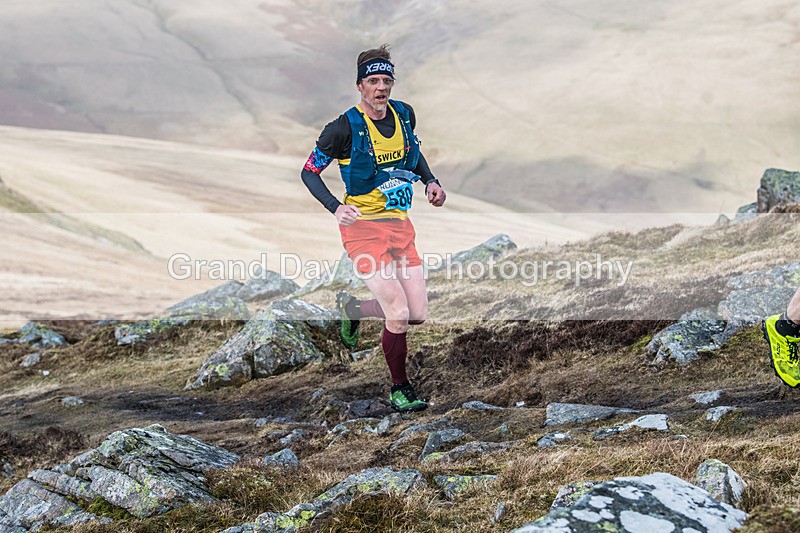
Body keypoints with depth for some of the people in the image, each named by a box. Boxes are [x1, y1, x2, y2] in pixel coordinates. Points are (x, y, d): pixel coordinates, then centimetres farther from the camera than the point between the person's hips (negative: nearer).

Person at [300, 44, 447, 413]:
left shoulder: (404, 114, 3)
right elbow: (309, 172, -5)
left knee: (418, 314, 3)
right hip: (363, 226, -6)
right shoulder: (345, 127, -13)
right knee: (398, 314, -14)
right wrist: (336, 207, -21)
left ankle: (351, 308, 29)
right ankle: (400, 390, 7)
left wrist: (430, 181, 7)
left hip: (400, 224, 6)